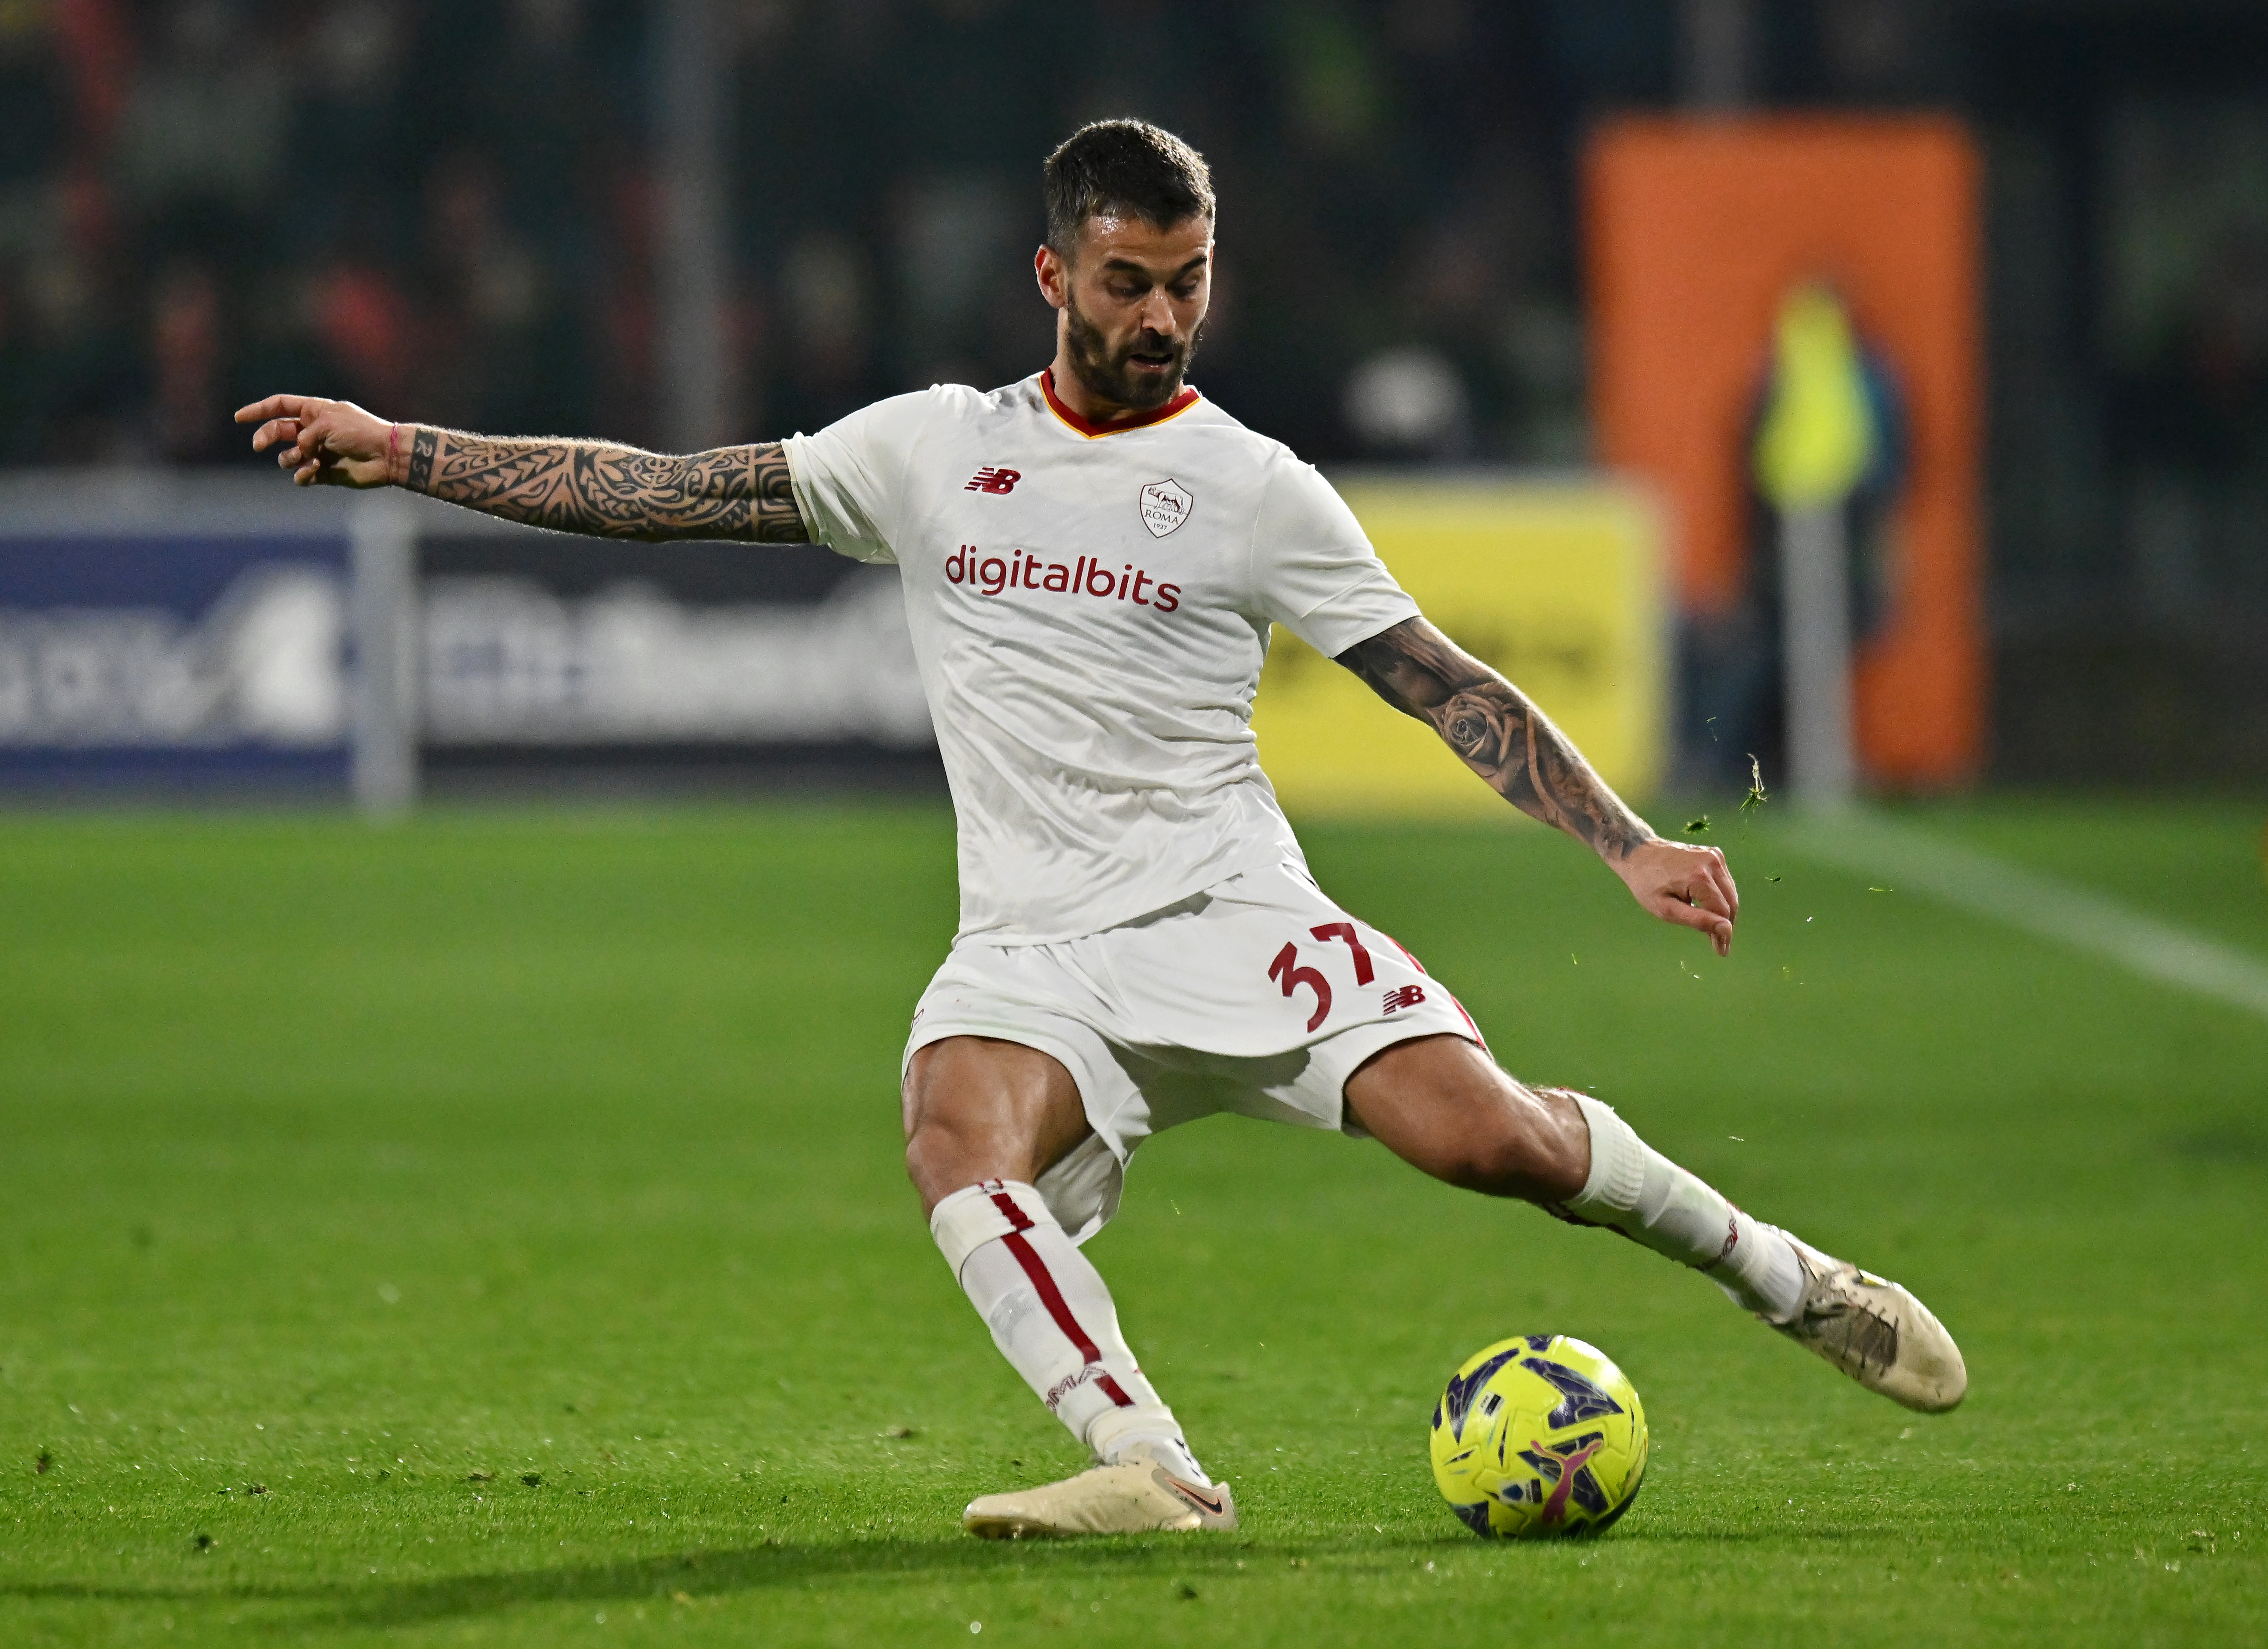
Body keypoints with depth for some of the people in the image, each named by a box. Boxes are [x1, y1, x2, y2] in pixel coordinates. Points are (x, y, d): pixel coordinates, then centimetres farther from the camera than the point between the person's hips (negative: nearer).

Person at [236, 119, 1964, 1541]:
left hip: (1228, 907, -1)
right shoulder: (932, 450, 12)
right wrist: (401, 451, 9)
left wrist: (1629, 844, -5)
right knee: (960, 1134, -33)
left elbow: (1449, 685, 6)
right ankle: (1149, 1470, -37)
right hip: (1033, 953, 2)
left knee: (1484, 1131, -23)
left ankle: (1773, 1270, 1)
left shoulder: (1253, 489, 5)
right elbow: (668, 491, 14)